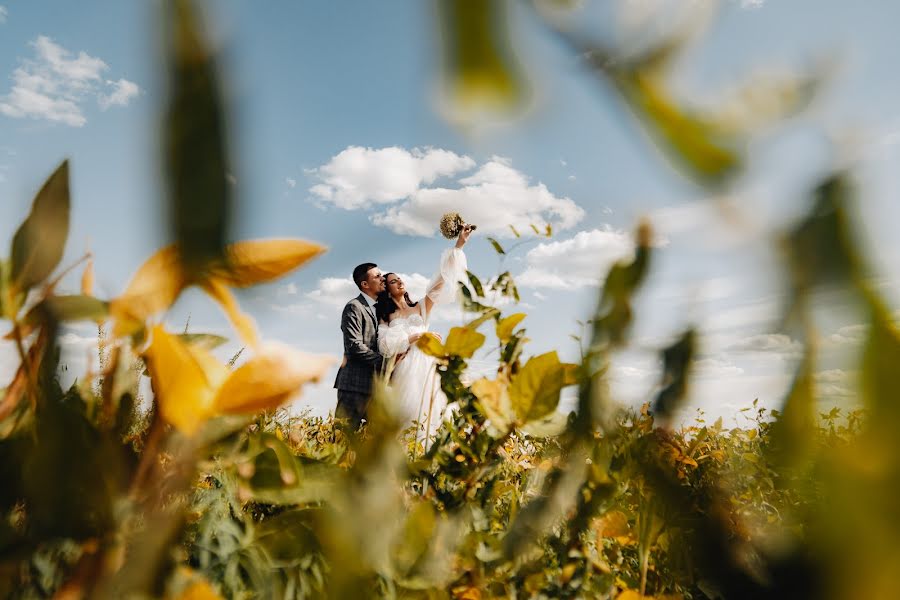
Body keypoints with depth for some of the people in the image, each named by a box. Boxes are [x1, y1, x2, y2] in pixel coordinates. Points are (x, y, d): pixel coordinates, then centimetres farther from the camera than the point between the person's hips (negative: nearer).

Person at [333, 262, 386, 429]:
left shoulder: (378, 309, 19)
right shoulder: (354, 307, -8)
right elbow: (354, 346, -17)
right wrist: (383, 361, -12)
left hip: (373, 383, 8)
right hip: (355, 384, -8)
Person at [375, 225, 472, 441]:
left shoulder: (420, 308, 17)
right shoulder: (385, 318, 13)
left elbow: (441, 281, 10)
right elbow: (385, 344, -4)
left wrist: (458, 246, 4)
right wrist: (416, 336, -11)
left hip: (426, 367, 2)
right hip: (405, 370, -1)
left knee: (427, 415, -4)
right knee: (408, 415, -7)